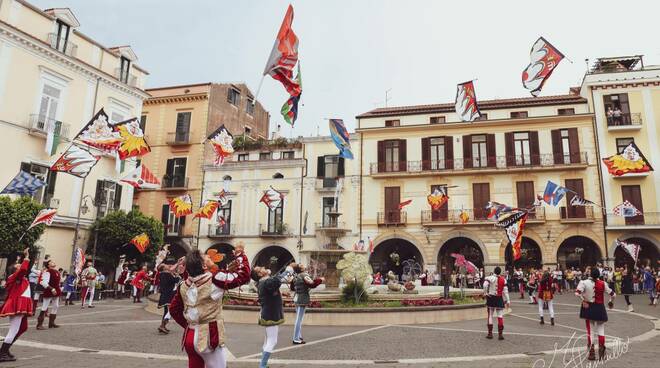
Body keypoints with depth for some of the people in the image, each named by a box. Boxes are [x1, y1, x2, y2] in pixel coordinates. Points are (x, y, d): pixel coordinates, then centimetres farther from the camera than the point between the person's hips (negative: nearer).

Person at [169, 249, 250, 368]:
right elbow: (244, 275, -9)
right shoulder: (215, 279, -16)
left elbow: (174, 309, 12)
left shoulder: (184, 285, 3)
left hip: (190, 336, 7)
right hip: (209, 337, -6)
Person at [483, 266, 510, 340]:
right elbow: (505, 291, 1)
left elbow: (485, 285, -24)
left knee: (490, 315, 9)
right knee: (500, 316, 5)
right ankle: (500, 334, 3)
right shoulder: (503, 280, 0)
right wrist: (507, 301, 7)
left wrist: (485, 293, -7)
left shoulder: (489, 278, -7)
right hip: (499, 299, 1)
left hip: (491, 298, -1)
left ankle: (490, 333, 13)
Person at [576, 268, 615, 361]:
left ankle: (592, 353, 7)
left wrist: (583, 301, -10)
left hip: (588, 307, -1)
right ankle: (601, 350, 9)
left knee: (590, 330, 8)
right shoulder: (603, 284, -4)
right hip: (600, 308, 1)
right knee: (601, 329, 14)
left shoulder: (584, 282, -10)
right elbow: (613, 294, 2)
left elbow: (577, 293, -23)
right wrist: (611, 302, 21)